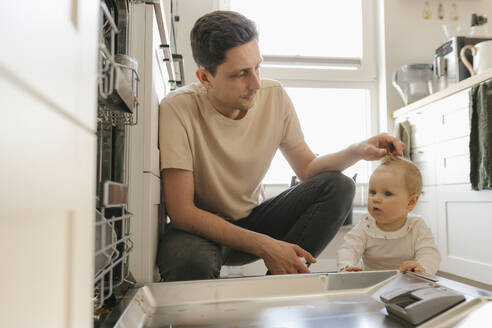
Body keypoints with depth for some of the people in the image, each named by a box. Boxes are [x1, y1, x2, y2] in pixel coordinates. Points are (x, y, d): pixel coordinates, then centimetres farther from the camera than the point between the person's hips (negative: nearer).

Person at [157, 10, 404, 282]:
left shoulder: (274, 96, -9)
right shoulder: (178, 109, -23)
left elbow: (307, 168, 1)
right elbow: (181, 211, -24)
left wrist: (357, 151, -19)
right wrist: (264, 245, -30)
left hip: (251, 219, 5)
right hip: (201, 228, -4)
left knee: (338, 187, -14)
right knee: (188, 258, -40)